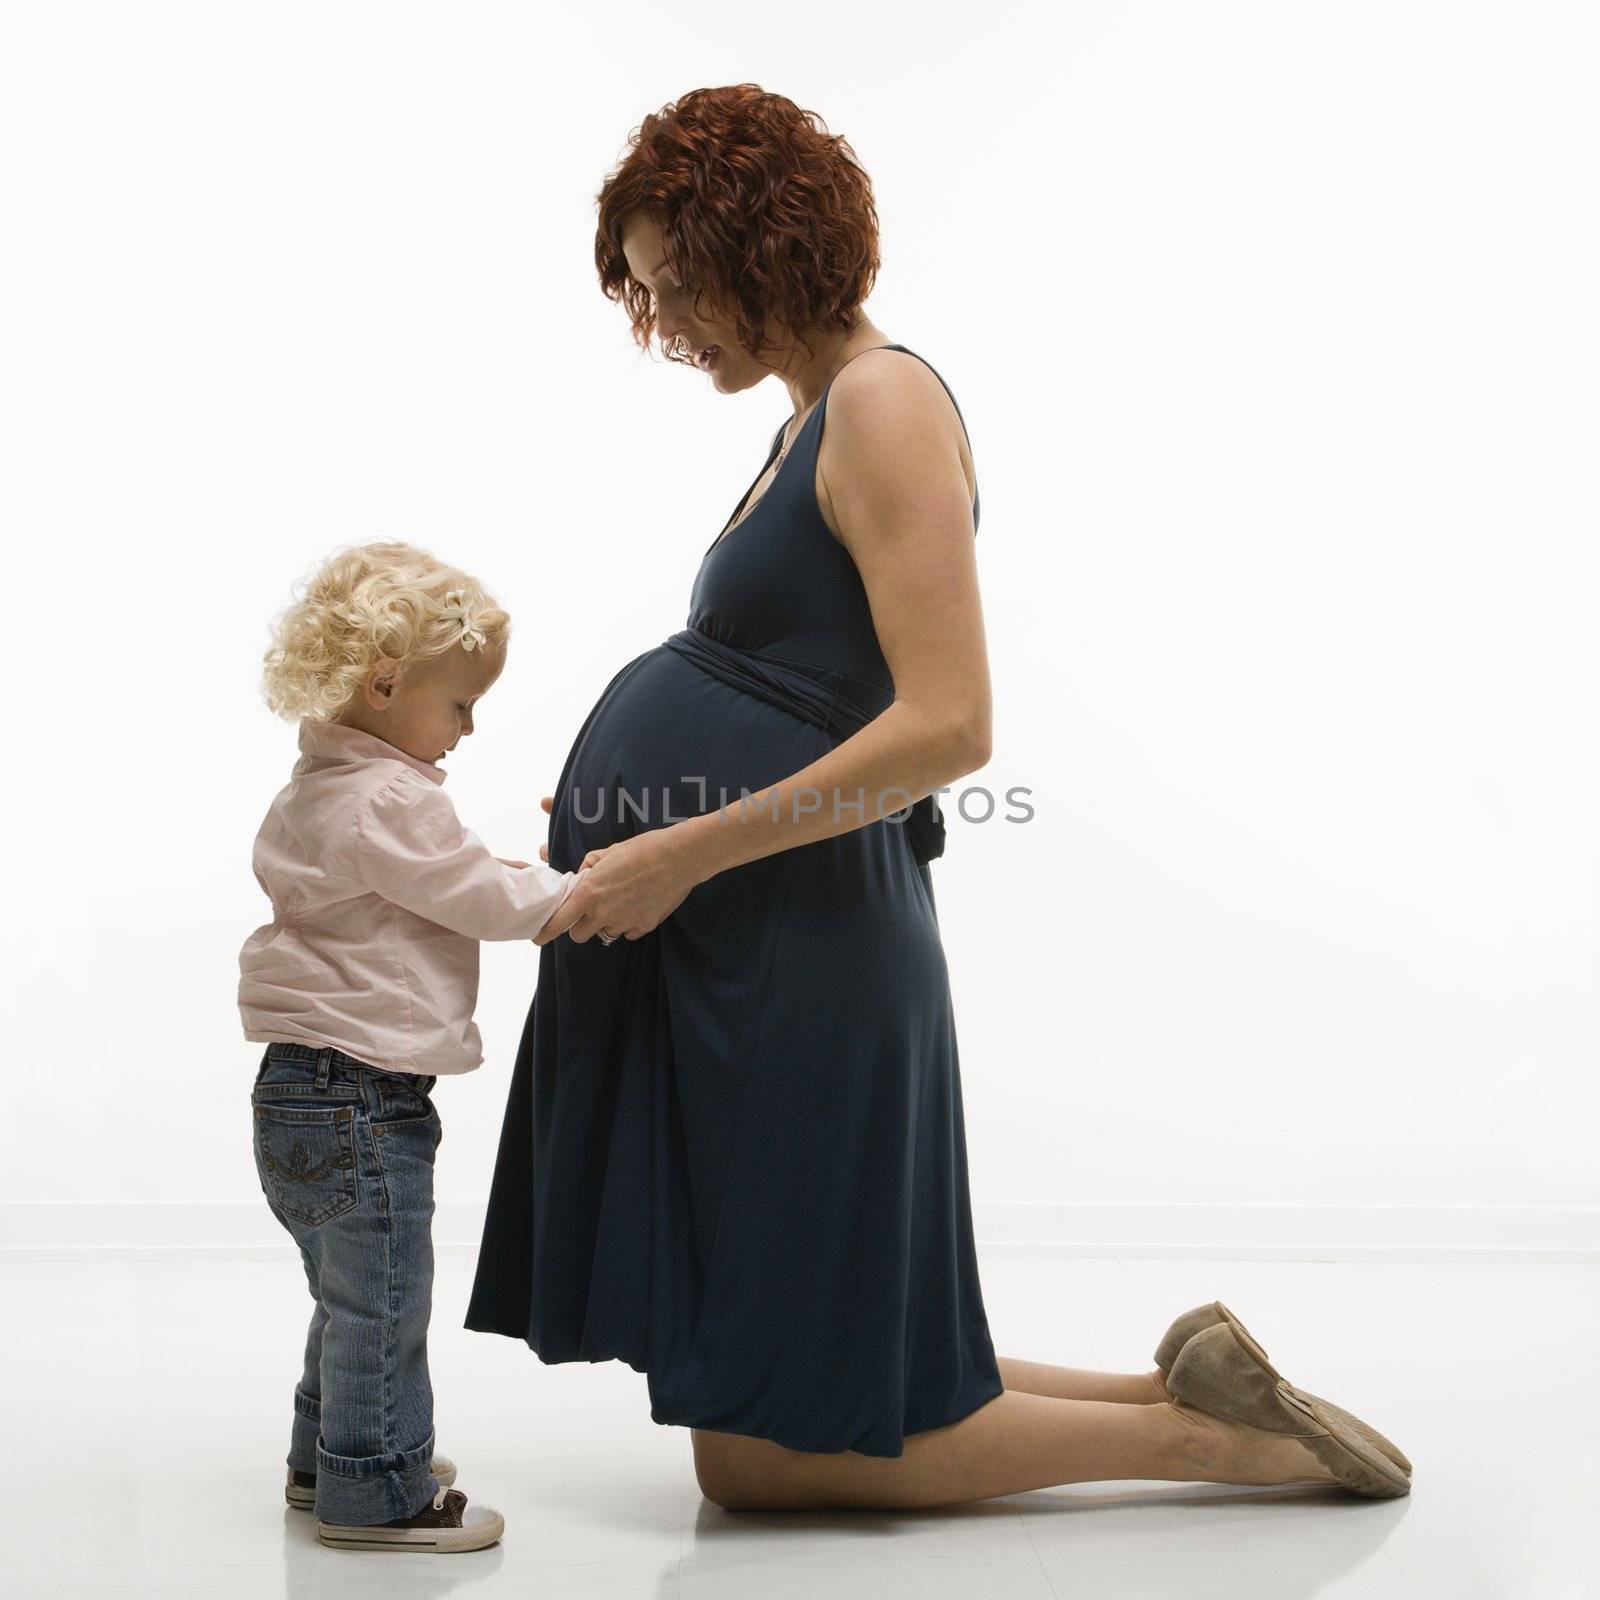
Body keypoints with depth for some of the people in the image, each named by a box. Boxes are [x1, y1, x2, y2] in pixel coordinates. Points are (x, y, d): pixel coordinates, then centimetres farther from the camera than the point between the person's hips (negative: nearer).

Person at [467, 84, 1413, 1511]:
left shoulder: (883, 402, -12)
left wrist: (691, 849, -18)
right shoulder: (814, 417, 17)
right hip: (714, 961, 10)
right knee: (756, 1430, 16)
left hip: (796, 951, -10)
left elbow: (948, 725, -22)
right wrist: (636, 807, 11)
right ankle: (1185, 1387, 21)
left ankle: (1205, 1429, 10)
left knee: (761, 1460, 0)